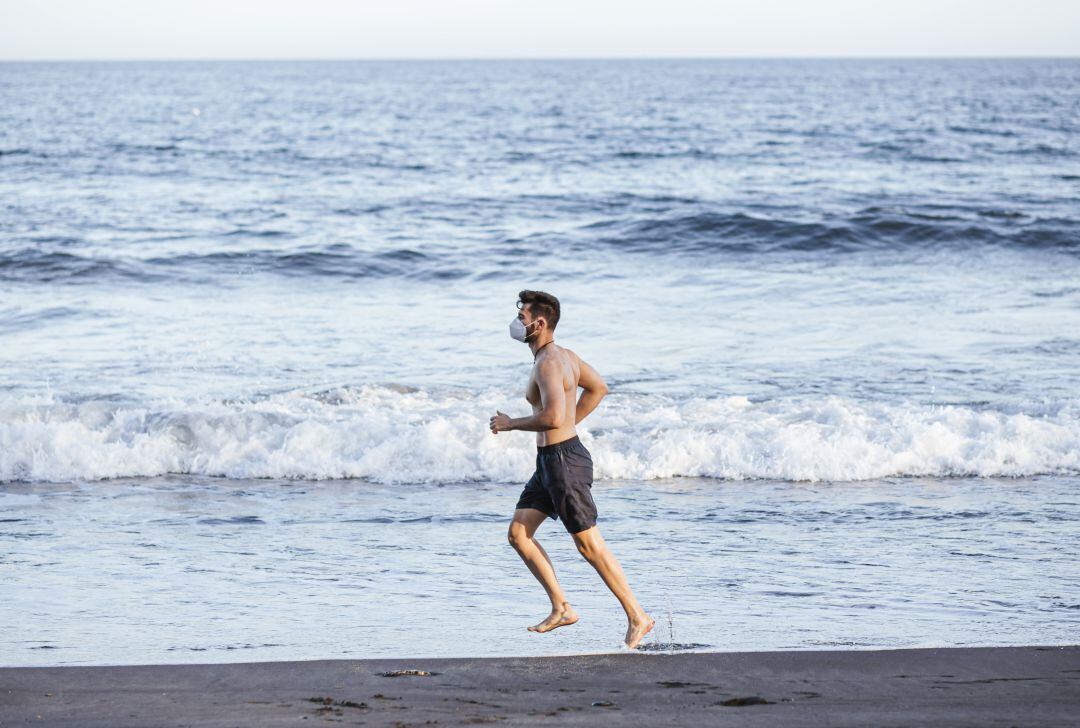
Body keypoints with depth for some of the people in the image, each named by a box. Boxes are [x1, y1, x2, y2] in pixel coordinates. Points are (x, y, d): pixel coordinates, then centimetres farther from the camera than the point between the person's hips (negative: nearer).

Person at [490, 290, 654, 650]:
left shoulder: (548, 363, -20)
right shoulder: (563, 354, 11)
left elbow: (553, 417, -32)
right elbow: (598, 388, 26)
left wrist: (511, 423, -16)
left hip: (564, 461, -10)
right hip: (550, 461, 10)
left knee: (590, 546, -4)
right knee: (518, 533, 9)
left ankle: (637, 617, 3)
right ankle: (561, 608, 11)